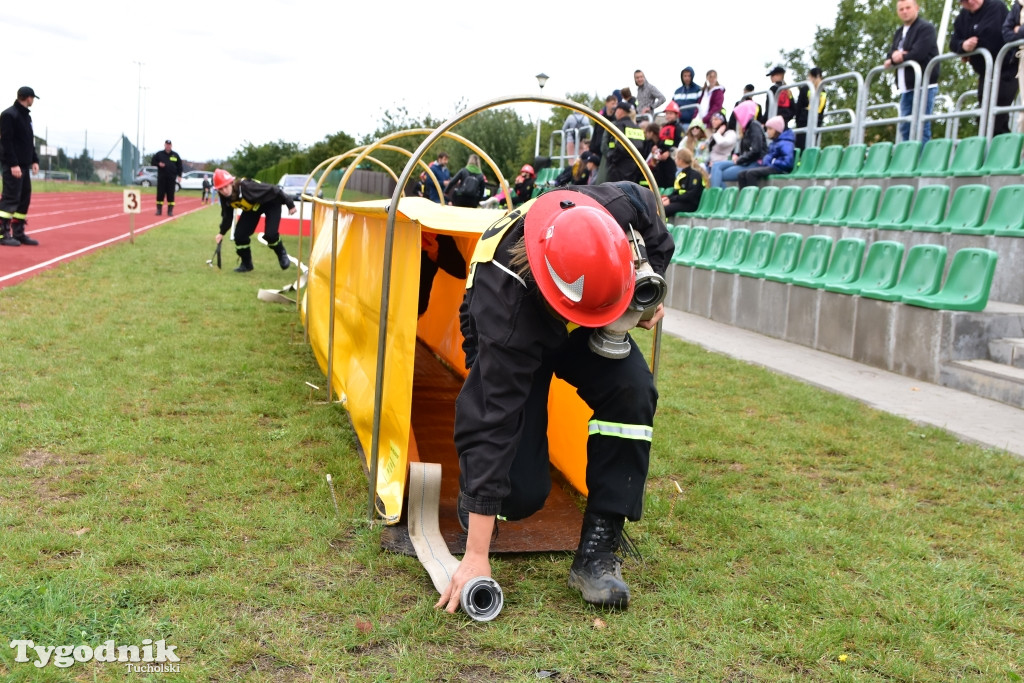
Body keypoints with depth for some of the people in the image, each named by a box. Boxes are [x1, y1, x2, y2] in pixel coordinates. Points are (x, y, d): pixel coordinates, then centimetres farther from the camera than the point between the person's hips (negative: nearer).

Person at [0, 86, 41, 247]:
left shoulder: (27, 116, 16)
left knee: (24, 199, 8)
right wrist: (13, 164, -21)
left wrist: (34, 160, 11)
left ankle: (18, 233, 13)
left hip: (24, 165, 9)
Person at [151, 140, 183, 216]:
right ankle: (159, 209, 4)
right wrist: (158, 164, -10)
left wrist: (179, 175, 2)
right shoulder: (159, 154, 7)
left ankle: (170, 210, 4)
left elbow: (179, 166, 11)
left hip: (171, 178, 0)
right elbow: (153, 162, 11)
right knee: (160, 194, -1)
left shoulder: (175, 155, 9)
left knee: (171, 195, 0)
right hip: (161, 177, 0)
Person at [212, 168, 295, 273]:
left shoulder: (246, 186, -40)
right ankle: (246, 264, 14)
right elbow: (227, 214, 1)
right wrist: (222, 232, 2)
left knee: (270, 234, -22)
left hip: (271, 203, -6)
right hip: (252, 207, 6)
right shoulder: (225, 197, -19)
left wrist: (290, 204, -25)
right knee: (240, 234, -7)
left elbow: (273, 190, -31)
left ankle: (282, 254, 9)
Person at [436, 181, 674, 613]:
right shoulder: (506, 297, -44)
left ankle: (597, 552, -15)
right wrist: (476, 555, -40)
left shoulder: (624, 206, -34)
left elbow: (658, 238, -4)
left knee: (632, 392, -28)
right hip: (512, 337, -4)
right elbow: (493, 422, -42)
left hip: (591, 334, 4)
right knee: (521, 489, -18)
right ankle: (473, 495, 21)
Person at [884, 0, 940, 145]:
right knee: (905, 127, 9)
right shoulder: (899, 33, 21)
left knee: (921, 127, -10)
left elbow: (918, 53, -17)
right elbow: (890, 55, 16)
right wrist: (892, 58, -8)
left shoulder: (925, 28, -5)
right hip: (906, 88, 8)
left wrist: (898, 57, -3)